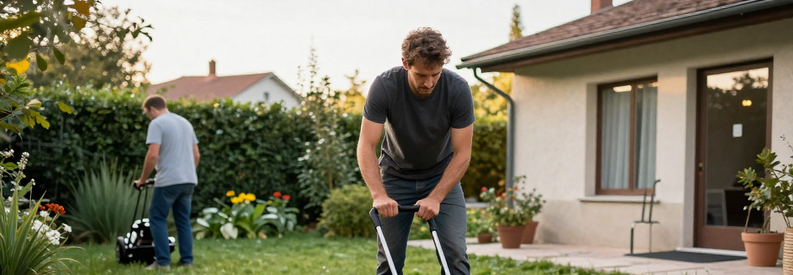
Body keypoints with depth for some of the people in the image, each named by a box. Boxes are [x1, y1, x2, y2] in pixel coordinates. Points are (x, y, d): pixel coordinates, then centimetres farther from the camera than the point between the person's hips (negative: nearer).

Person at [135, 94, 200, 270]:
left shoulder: (157, 123, -7)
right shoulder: (185, 122, 17)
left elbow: (153, 155, -16)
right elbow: (196, 155, 19)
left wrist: (143, 179, -6)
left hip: (168, 181, -7)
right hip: (189, 180, 7)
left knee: (157, 219, 1)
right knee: (183, 220, 13)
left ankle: (163, 262, -4)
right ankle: (187, 260, 12)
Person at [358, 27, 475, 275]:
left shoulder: (458, 90, -24)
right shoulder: (384, 87, -26)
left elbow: (462, 154, -20)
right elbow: (366, 146, -26)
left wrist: (435, 198, -29)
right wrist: (379, 195, -39)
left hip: (442, 175, 0)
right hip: (396, 175, 0)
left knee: (455, 252, -13)